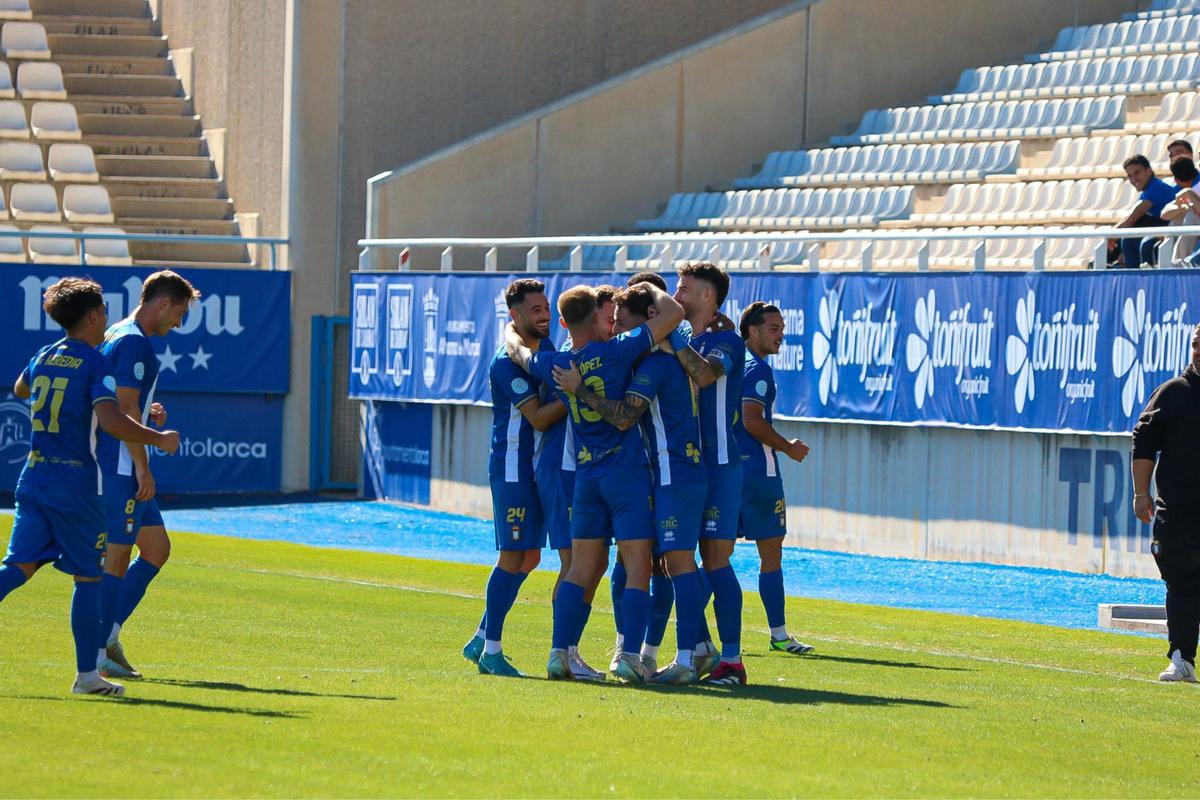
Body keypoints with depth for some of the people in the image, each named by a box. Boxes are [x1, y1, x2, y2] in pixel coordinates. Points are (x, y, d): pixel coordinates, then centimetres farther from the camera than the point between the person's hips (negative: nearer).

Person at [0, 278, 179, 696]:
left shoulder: (43, 359, 11)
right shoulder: (95, 364, -10)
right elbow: (111, 421, -24)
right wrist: (159, 439, -11)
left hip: (34, 477, 6)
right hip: (76, 481, -6)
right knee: (88, 576, 2)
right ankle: (87, 674, 4)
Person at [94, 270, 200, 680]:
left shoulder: (116, 337, 17)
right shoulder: (134, 343, -15)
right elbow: (125, 408, -21)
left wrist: (146, 413, 15)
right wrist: (143, 469, -20)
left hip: (122, 469, 10)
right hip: (121, 466, -10)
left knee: (157, 548, 12)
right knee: (116, 558, -6)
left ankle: (109, 635, 13)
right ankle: (98, 652, -3)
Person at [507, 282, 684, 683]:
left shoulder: (553, 365, 3)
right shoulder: (615, 353, -11)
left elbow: (516, 349, 24)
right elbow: (673, 313, -8)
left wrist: (511, 329, 46)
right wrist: (653, 290, 11)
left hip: (585, 476, 5)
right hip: (627, 472, -5)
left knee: (579, 570, 9)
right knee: (637, 569, -3)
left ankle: (559, 653, 2)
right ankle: (630, 657, -11)